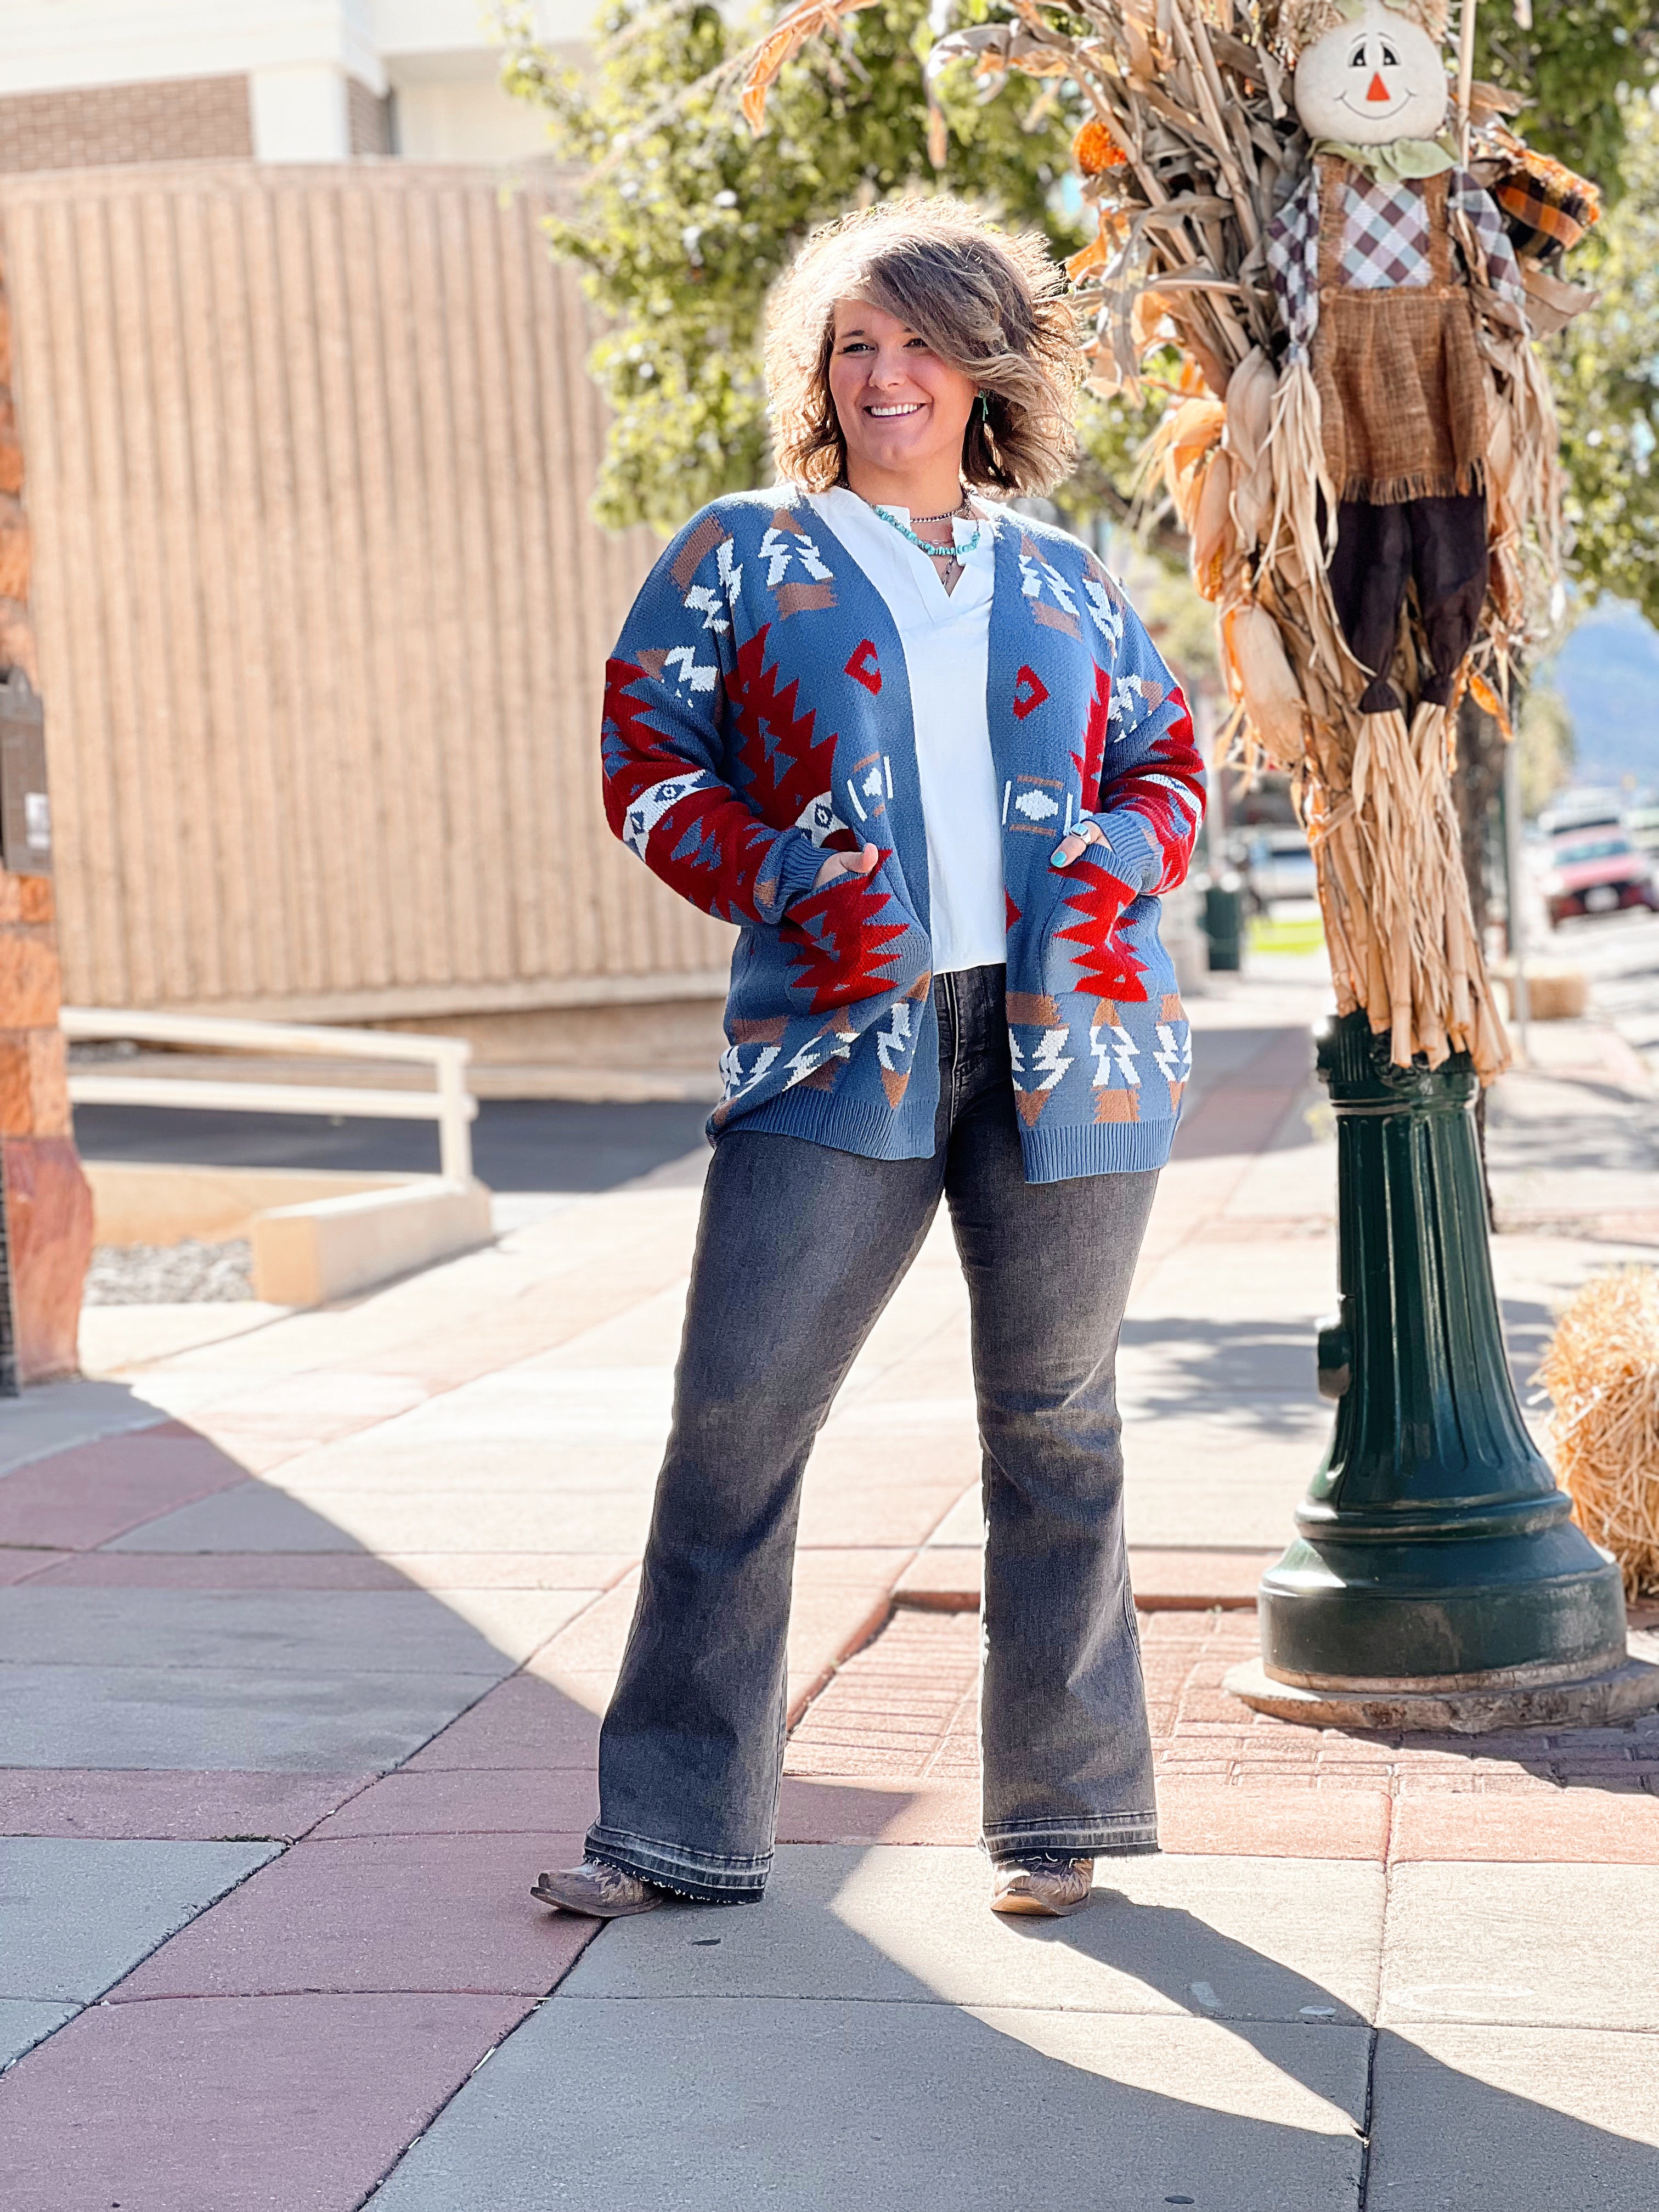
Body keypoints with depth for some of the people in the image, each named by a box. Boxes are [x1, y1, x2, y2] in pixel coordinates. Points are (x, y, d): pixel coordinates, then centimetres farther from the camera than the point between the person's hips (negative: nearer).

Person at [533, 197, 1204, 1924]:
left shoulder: (1062, 580, 17)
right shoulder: (736, 556, 10)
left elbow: (1167, 761, 20)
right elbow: (647, 761, 4)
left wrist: (1119, 862, -2)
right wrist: (785, 881, -12)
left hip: (1066, 1035, 2)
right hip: (837, 1039, -2)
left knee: (1052, 1414, 7)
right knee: (735, 1406, -8)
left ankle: (1060, 1809, 19)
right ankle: (678, 1823, 2)